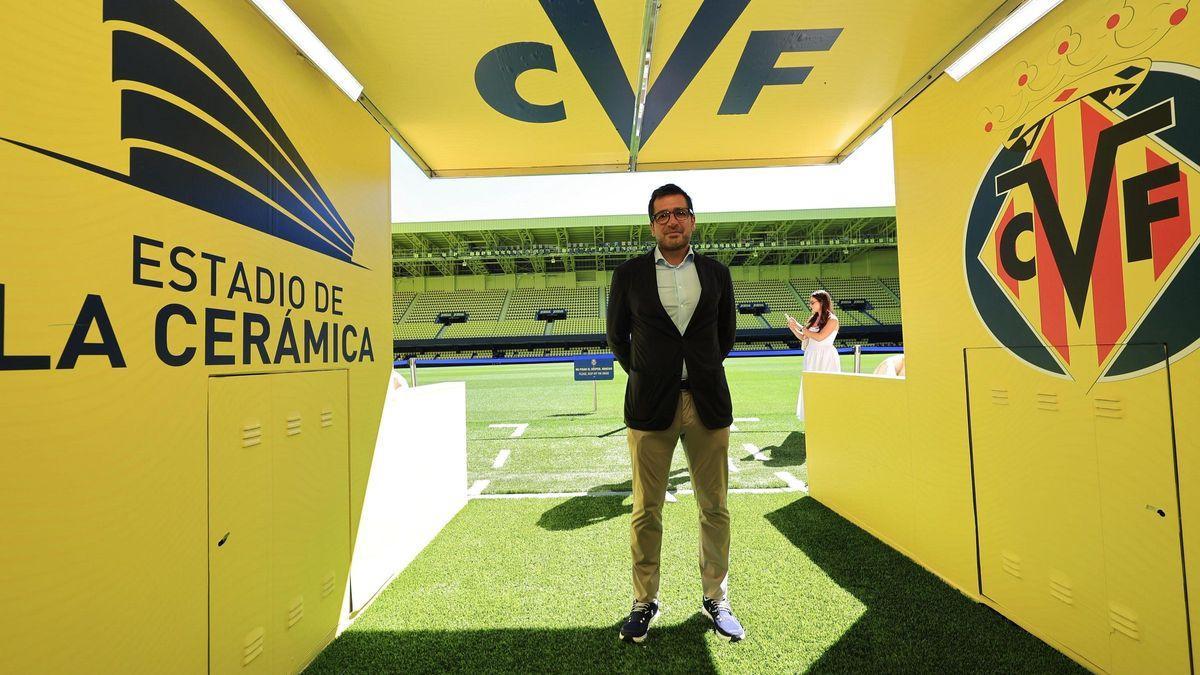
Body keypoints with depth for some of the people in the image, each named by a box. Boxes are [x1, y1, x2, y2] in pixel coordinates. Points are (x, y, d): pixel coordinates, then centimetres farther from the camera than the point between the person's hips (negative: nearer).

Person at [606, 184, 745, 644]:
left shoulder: (716, 273, 7)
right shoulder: (629, 275, 2)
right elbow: (617, 336, 12)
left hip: (707, 403, 2)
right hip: (649, 404, -1)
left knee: (714, 508, 10)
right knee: (646, 511, 6)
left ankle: (715, 598, 29)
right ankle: (644, 601, 24)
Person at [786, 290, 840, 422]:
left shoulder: (832, 320, -9)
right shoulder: (813, 319, 11)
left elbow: (819, 337, -20)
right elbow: (804, 338, 13)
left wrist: (801, 327, -15)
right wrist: (793, 328, -2)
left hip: (826, 358, -7)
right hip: (811, 357, 7)